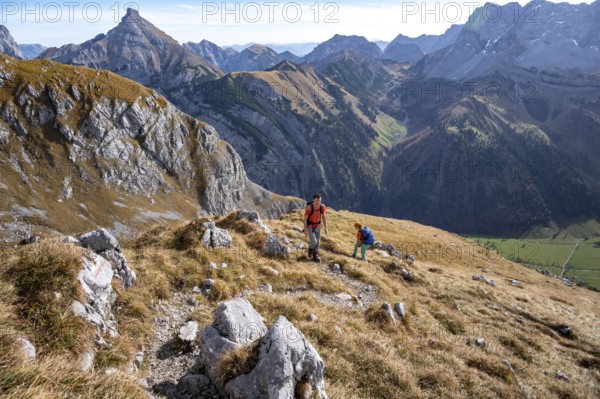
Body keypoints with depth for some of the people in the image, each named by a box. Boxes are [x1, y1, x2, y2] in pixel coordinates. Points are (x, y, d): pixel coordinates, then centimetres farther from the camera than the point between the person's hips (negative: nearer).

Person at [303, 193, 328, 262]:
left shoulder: (322, 207, -15)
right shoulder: (309, 208, -27)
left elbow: (323, 217, 0)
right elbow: (305, 218, -16)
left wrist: (325, 228, 1)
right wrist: (305, 229, -17)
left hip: (317, 227, 4)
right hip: (310, 227, -4)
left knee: (318, 242, 5)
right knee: (314, 242, -14)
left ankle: (315, 256, 25)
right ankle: (310, 248, 22)